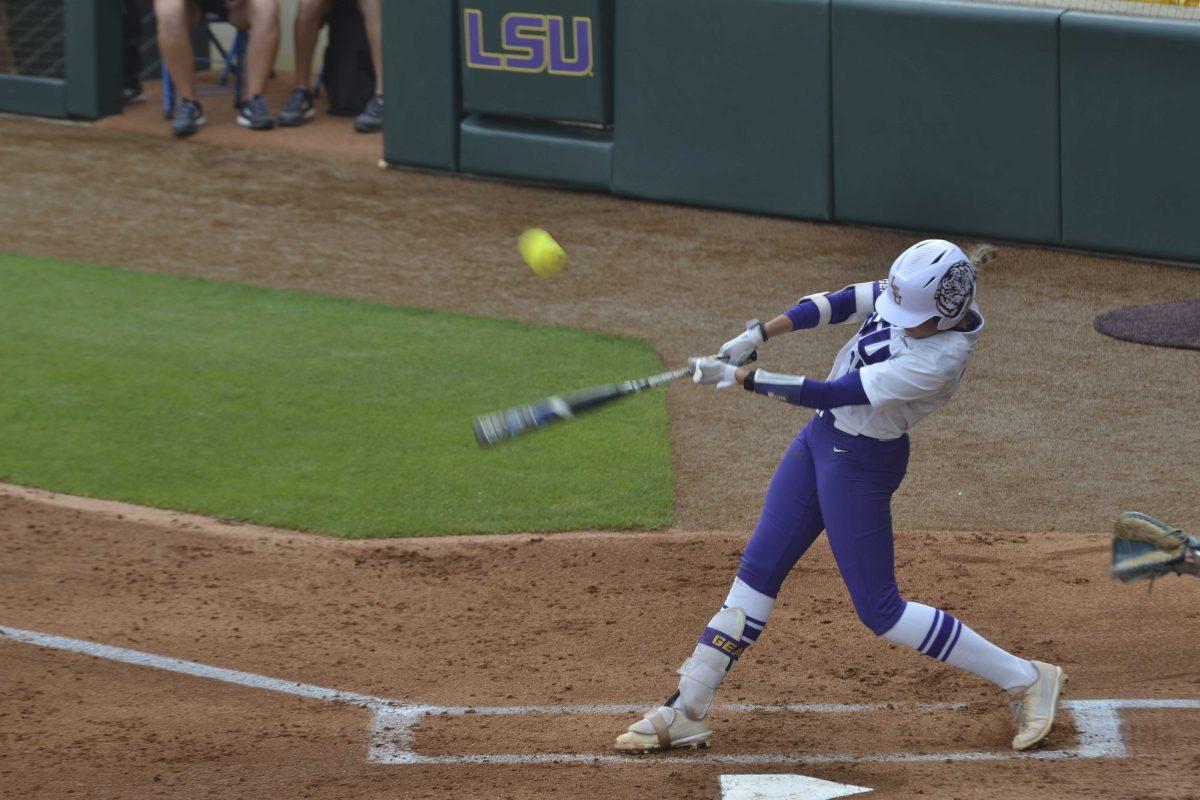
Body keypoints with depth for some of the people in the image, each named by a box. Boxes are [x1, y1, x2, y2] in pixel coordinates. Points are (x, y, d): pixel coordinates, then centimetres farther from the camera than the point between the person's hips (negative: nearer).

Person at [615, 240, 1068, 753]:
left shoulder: (938, 360, -31)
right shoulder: (911, 292, -9)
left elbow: (830, 393, -28)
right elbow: (842, 303, 5)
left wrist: (740, 377, -22)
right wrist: (759, 334, -6)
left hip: (862, 464, -8)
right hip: (820, 438, 8)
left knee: (879, 610, -1)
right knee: (757, 570, 9)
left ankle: (1025, 680, 9)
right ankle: (686, 713, 15)